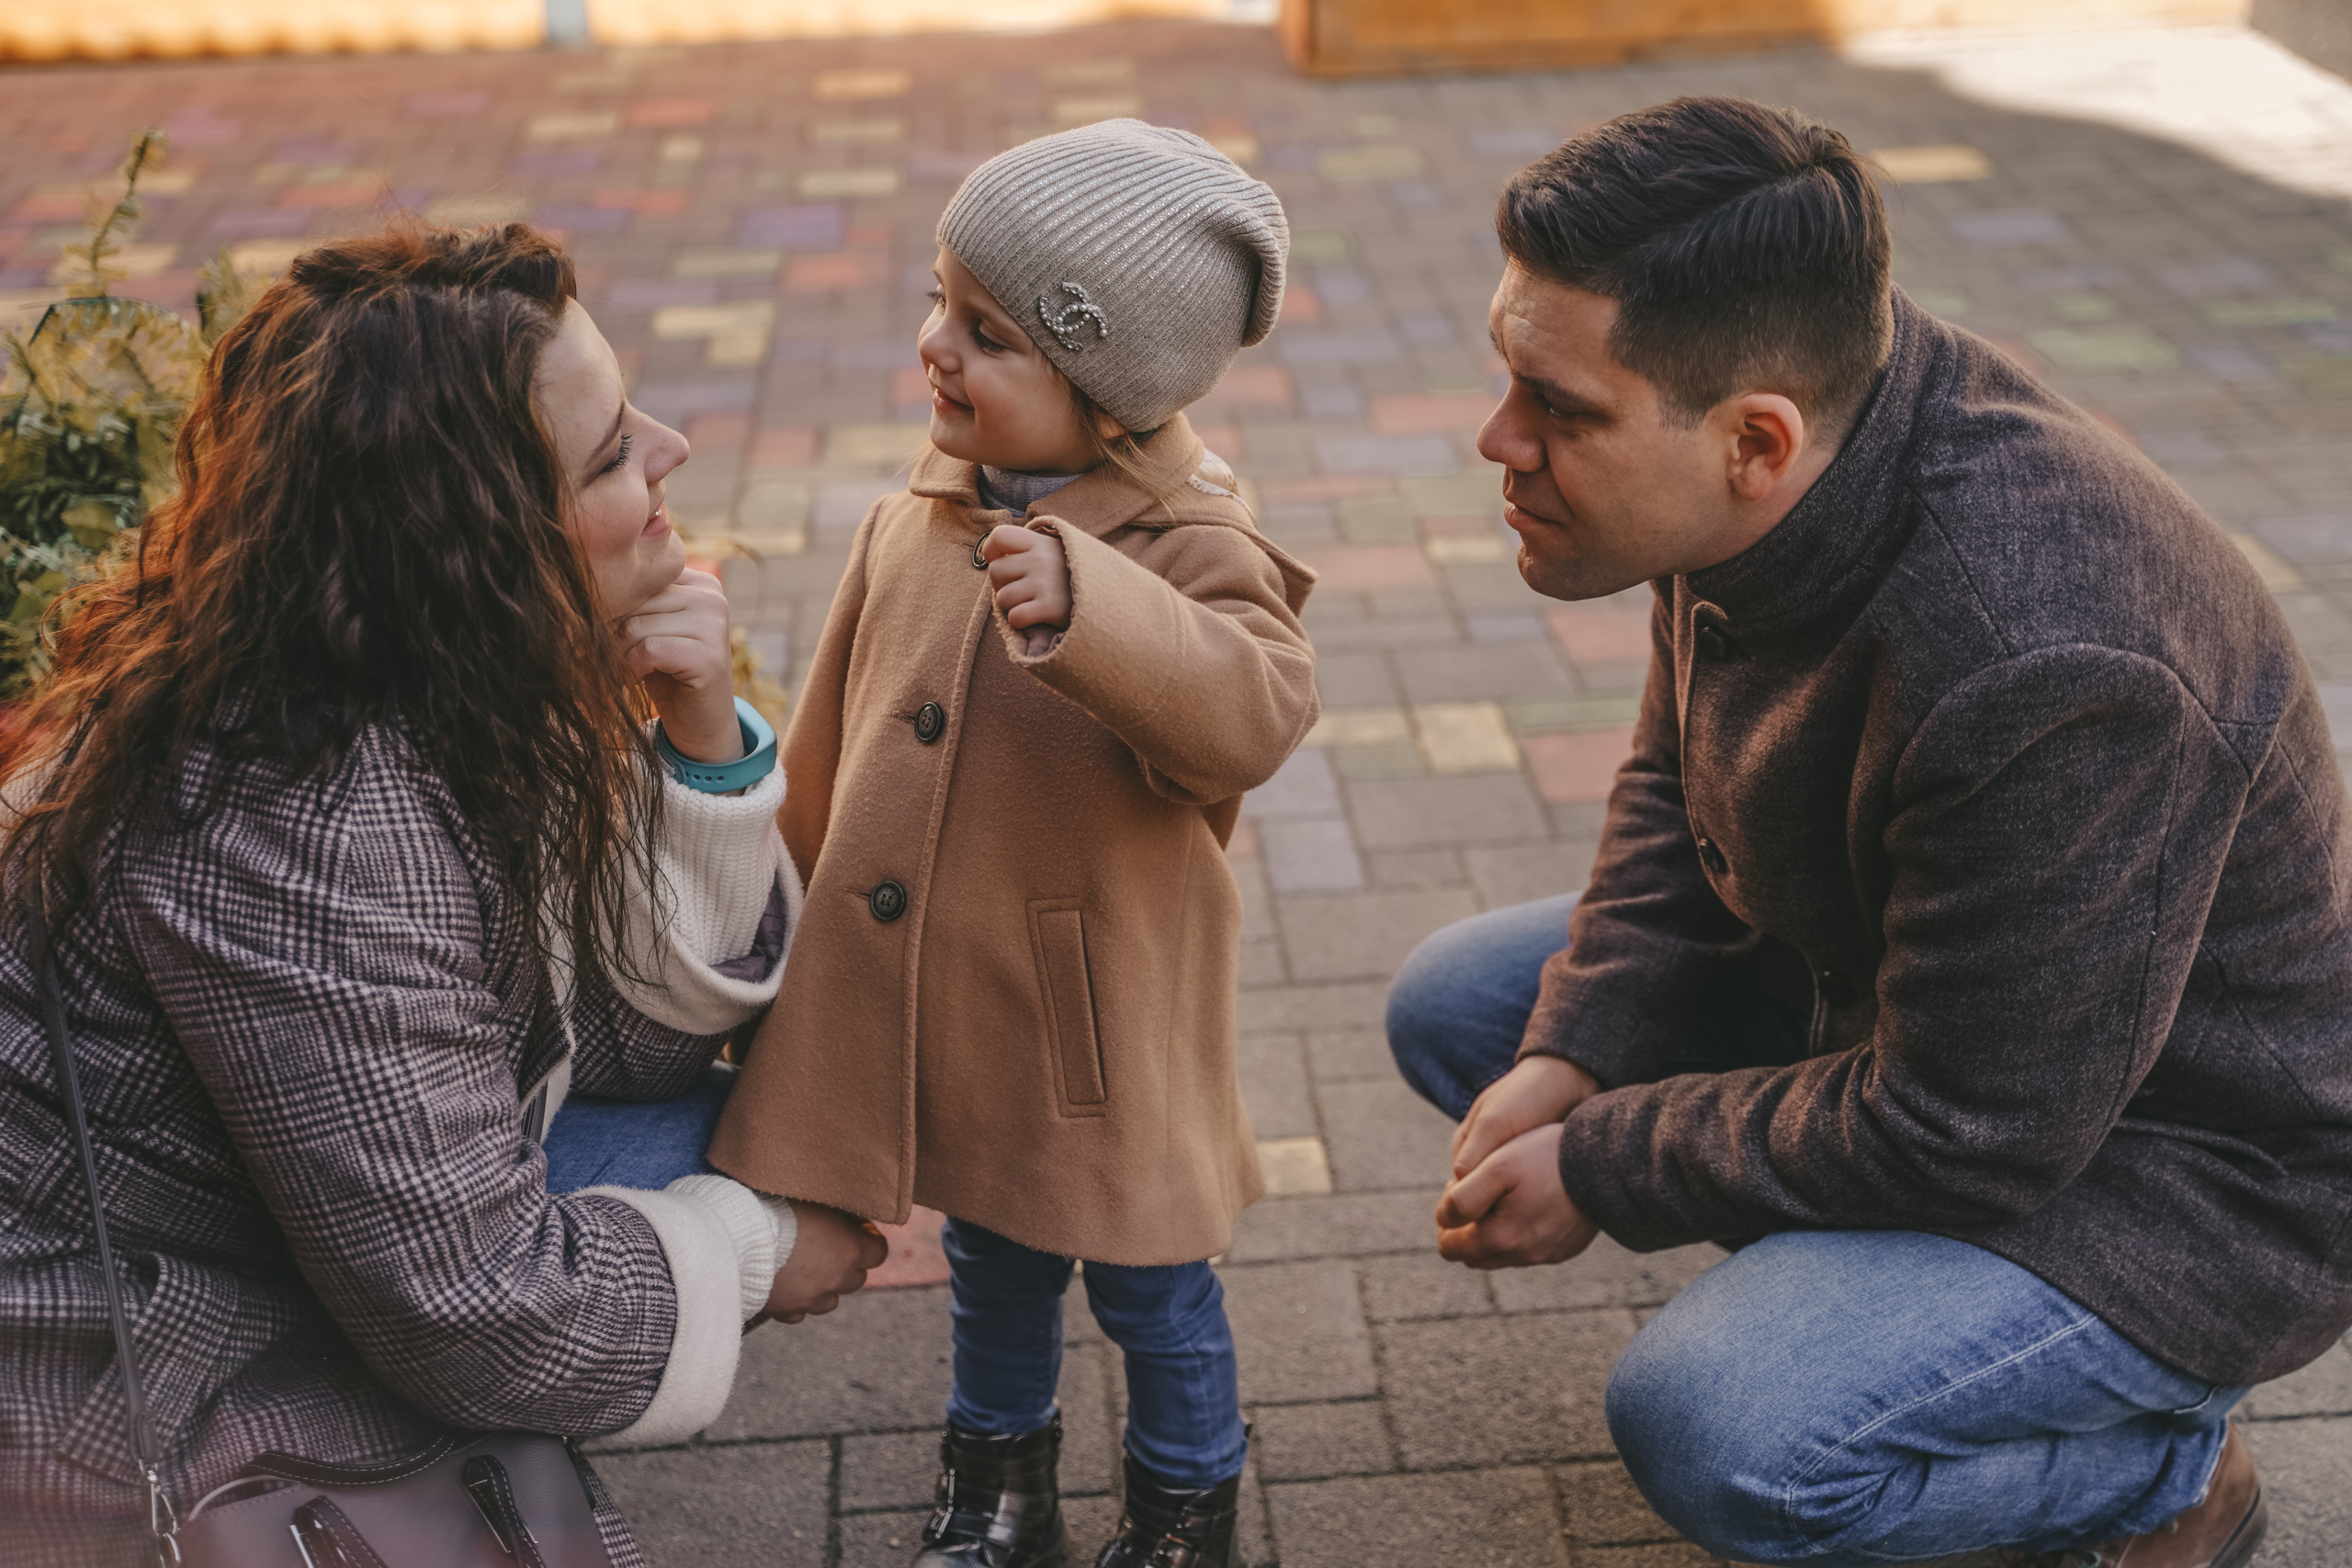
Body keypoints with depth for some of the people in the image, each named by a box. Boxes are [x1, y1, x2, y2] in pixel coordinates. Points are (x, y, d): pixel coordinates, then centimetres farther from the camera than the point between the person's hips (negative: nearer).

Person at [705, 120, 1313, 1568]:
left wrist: (1081, 604, -52)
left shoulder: (1190, 550, -19)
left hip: (1099, 1027, -5)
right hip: (933, 1015, 5)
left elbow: (1252, 712, -40)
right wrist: (800, 898, 20)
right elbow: (831, 748, 12)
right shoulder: (913, 524, -1)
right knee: (992, 1265, 26)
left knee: (1149, 1284, 16)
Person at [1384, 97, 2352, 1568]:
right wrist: (1571, 1055, -7)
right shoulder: (1791, 420, -12)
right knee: (1457, 1002, 6)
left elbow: (1962, 1134, -27)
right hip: (1886, 995, 9)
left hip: (2181, 1181, -8)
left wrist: (1602, 1167, -16)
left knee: (1717, 1429, -29)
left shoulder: (2039, 677, -39)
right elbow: (1677, 782, 6)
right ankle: (1871, 1283, 12)